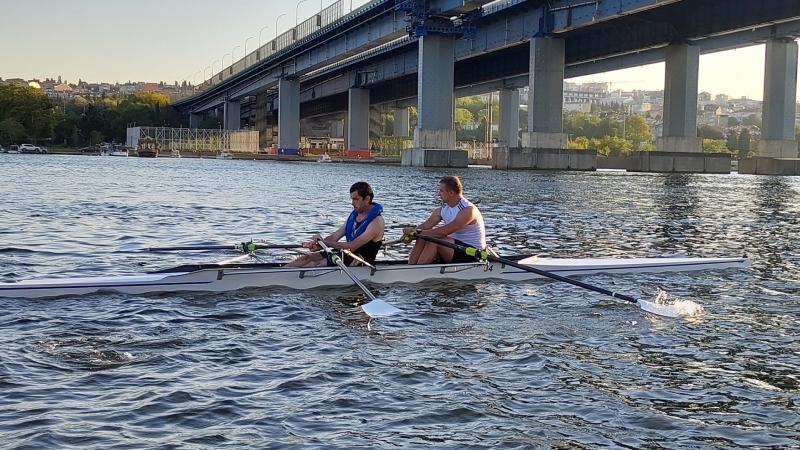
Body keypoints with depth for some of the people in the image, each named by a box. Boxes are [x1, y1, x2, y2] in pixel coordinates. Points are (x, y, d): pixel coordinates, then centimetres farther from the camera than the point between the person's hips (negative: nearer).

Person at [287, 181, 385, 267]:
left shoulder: (376, 222, -18)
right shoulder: (354, 215, 11)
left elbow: (352, 247, -25)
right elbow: (334, 237, 7)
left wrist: (324, 242, -20)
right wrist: (317, 245, -12)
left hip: (360, 262, -8)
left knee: (315, 264, -20)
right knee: (306, 258, -5)